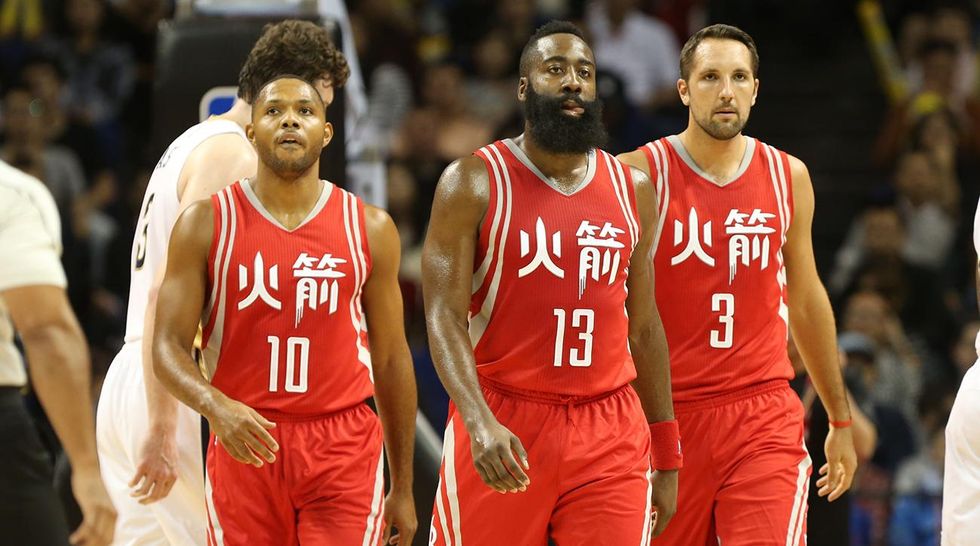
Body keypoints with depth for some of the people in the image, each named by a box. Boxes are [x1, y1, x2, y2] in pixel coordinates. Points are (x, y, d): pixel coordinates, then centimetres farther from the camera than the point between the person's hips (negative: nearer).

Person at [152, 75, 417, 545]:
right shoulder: (205, 224, 2)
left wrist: (403, 487, 12)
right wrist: (215, 407, -24)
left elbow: (390, 359, 11)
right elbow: (168, 347, -3)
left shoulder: (370, 228, 6)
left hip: (344, 453, 0)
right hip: (245, 445, 0)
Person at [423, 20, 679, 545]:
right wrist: (480, 423, -26)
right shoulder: (473, 182, -2)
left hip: (610, 435, 3)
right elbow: (444, 317, -10)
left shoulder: (632, 190, 11)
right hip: (502, 432, -3)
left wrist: (666, 457, 15)